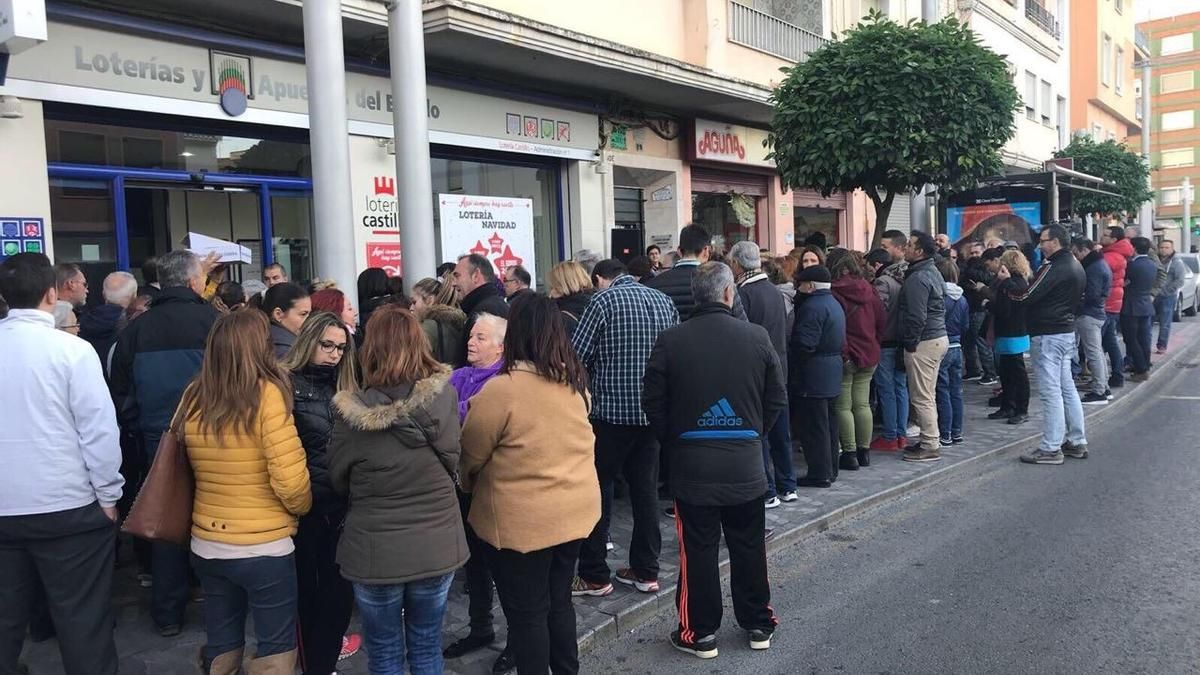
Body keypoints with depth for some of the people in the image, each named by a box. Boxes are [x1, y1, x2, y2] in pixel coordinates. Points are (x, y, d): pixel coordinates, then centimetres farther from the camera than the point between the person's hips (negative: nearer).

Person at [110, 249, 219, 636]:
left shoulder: (137, 329, 1)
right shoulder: (212, 321, -12)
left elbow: (121, 391, 5)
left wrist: (139, 428, 17)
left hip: (158, 438, 3)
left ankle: (167, 614, 21)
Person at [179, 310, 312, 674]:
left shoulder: (193, 397, 0)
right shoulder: (266, 393, -16)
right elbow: (290, 480, -18)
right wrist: (304, 508, 0)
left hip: (206, 545, 5)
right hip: (265, 548, -5)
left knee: (220, 645, 20)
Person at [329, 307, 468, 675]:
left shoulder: (352, 412, -17)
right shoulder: (443, 396, -14)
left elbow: (339, 480, -1)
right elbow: (452, 464, -2)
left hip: (375, 549, -2)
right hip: (436, 545, 2)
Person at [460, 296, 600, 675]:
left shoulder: (501, 390, -20)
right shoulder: (575, 382, 0)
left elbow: (471, 455, -9)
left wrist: (469, 485, 10)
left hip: (523, 520, -7)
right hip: (575, 510, 7)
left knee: (527, 612, 9)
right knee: (559, 600, 20)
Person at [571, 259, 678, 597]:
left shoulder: (603, 301, -9)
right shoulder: (664, 301, 7)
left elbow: (578, 356, -11)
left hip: (611, 411, -5)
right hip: (652, 411, 5)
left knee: (597, 492, 6)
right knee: (645, 489, 13)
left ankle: (594, 575, 11)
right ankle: (646, 571, 20)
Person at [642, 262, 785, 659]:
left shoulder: (671, 340, -9)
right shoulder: (757, 337, -5)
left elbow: (653, 404, -3)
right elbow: (777, 400, 1)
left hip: (691, 463, -1)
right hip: (745, 462, 2)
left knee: (698, 549, 8)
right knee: (749, 546, 15)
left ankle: (700, 633, 18)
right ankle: (758, 624, 29)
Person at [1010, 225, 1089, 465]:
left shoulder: (1053, 267, -18)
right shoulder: (1075, 265, 14)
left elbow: (1026, 297, -22)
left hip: (1048, 335, -10)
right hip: (1067, 331, 10)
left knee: (1051, 392, -6)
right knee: (1067, 389, 15)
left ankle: (1051, 448, -2)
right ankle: (1077, 442, 22)